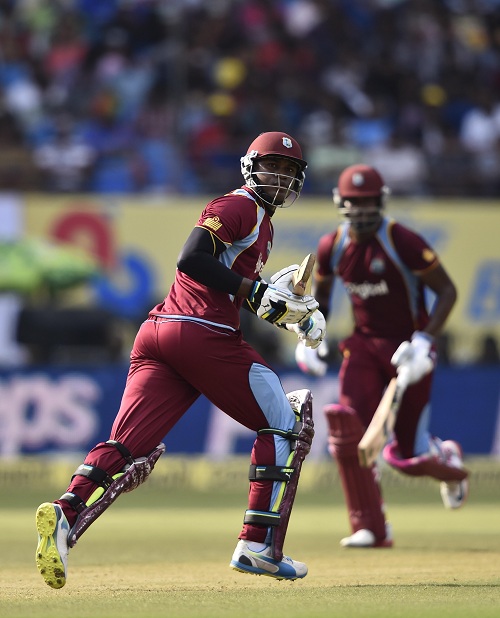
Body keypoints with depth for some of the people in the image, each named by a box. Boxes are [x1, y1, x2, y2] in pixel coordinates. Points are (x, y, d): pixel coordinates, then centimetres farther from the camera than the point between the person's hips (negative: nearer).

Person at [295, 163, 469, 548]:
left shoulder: (402, 242, -18)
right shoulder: (332, 247, -2)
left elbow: (447, 290, -13)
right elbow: (321, 294, 17)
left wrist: (425, 340, -24)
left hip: (409, 347, -4)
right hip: (364, 346, 4)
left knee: (409, 453, -4)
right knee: (349, 428, -19)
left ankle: (449, 460, 36)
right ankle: (371, 528, -9)